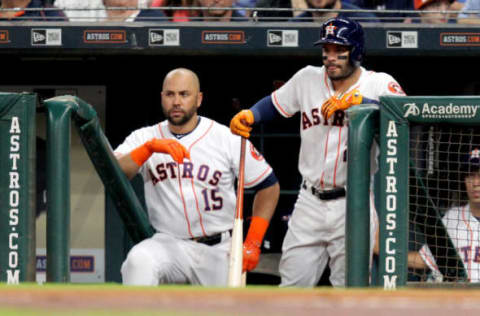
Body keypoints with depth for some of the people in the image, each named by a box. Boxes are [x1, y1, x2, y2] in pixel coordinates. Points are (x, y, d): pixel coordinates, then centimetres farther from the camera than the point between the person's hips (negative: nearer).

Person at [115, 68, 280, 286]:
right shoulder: (144, 138, 3)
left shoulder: (228, 139, -2)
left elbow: (269, 187, 5)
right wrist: (149, 148, -29)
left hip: (218, 251, 0)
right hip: (168, 243, 0)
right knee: (139, 261, -31)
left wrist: (252, 244, -3)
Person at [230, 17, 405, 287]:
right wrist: (249, 116, 0)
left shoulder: (379, 84, -7)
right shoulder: (308, 79, 6)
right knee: (293, 285, 5)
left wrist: (356, 100, -30)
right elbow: (274, 104, 20)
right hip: (311, 203, 4)